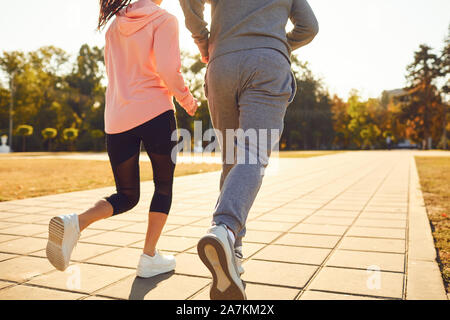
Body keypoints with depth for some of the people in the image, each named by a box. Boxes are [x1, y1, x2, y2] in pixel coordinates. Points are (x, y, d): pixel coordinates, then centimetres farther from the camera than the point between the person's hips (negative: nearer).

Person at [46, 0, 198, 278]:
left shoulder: (115, 26, 18)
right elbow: (168, 70, -13)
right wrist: (187, 100, 2)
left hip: (117, 119, 5)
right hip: (155, 112, -5)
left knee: (127, 195, 15)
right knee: (164, 185, 14)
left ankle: (75, 223, -11)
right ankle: (150, 257, 13)